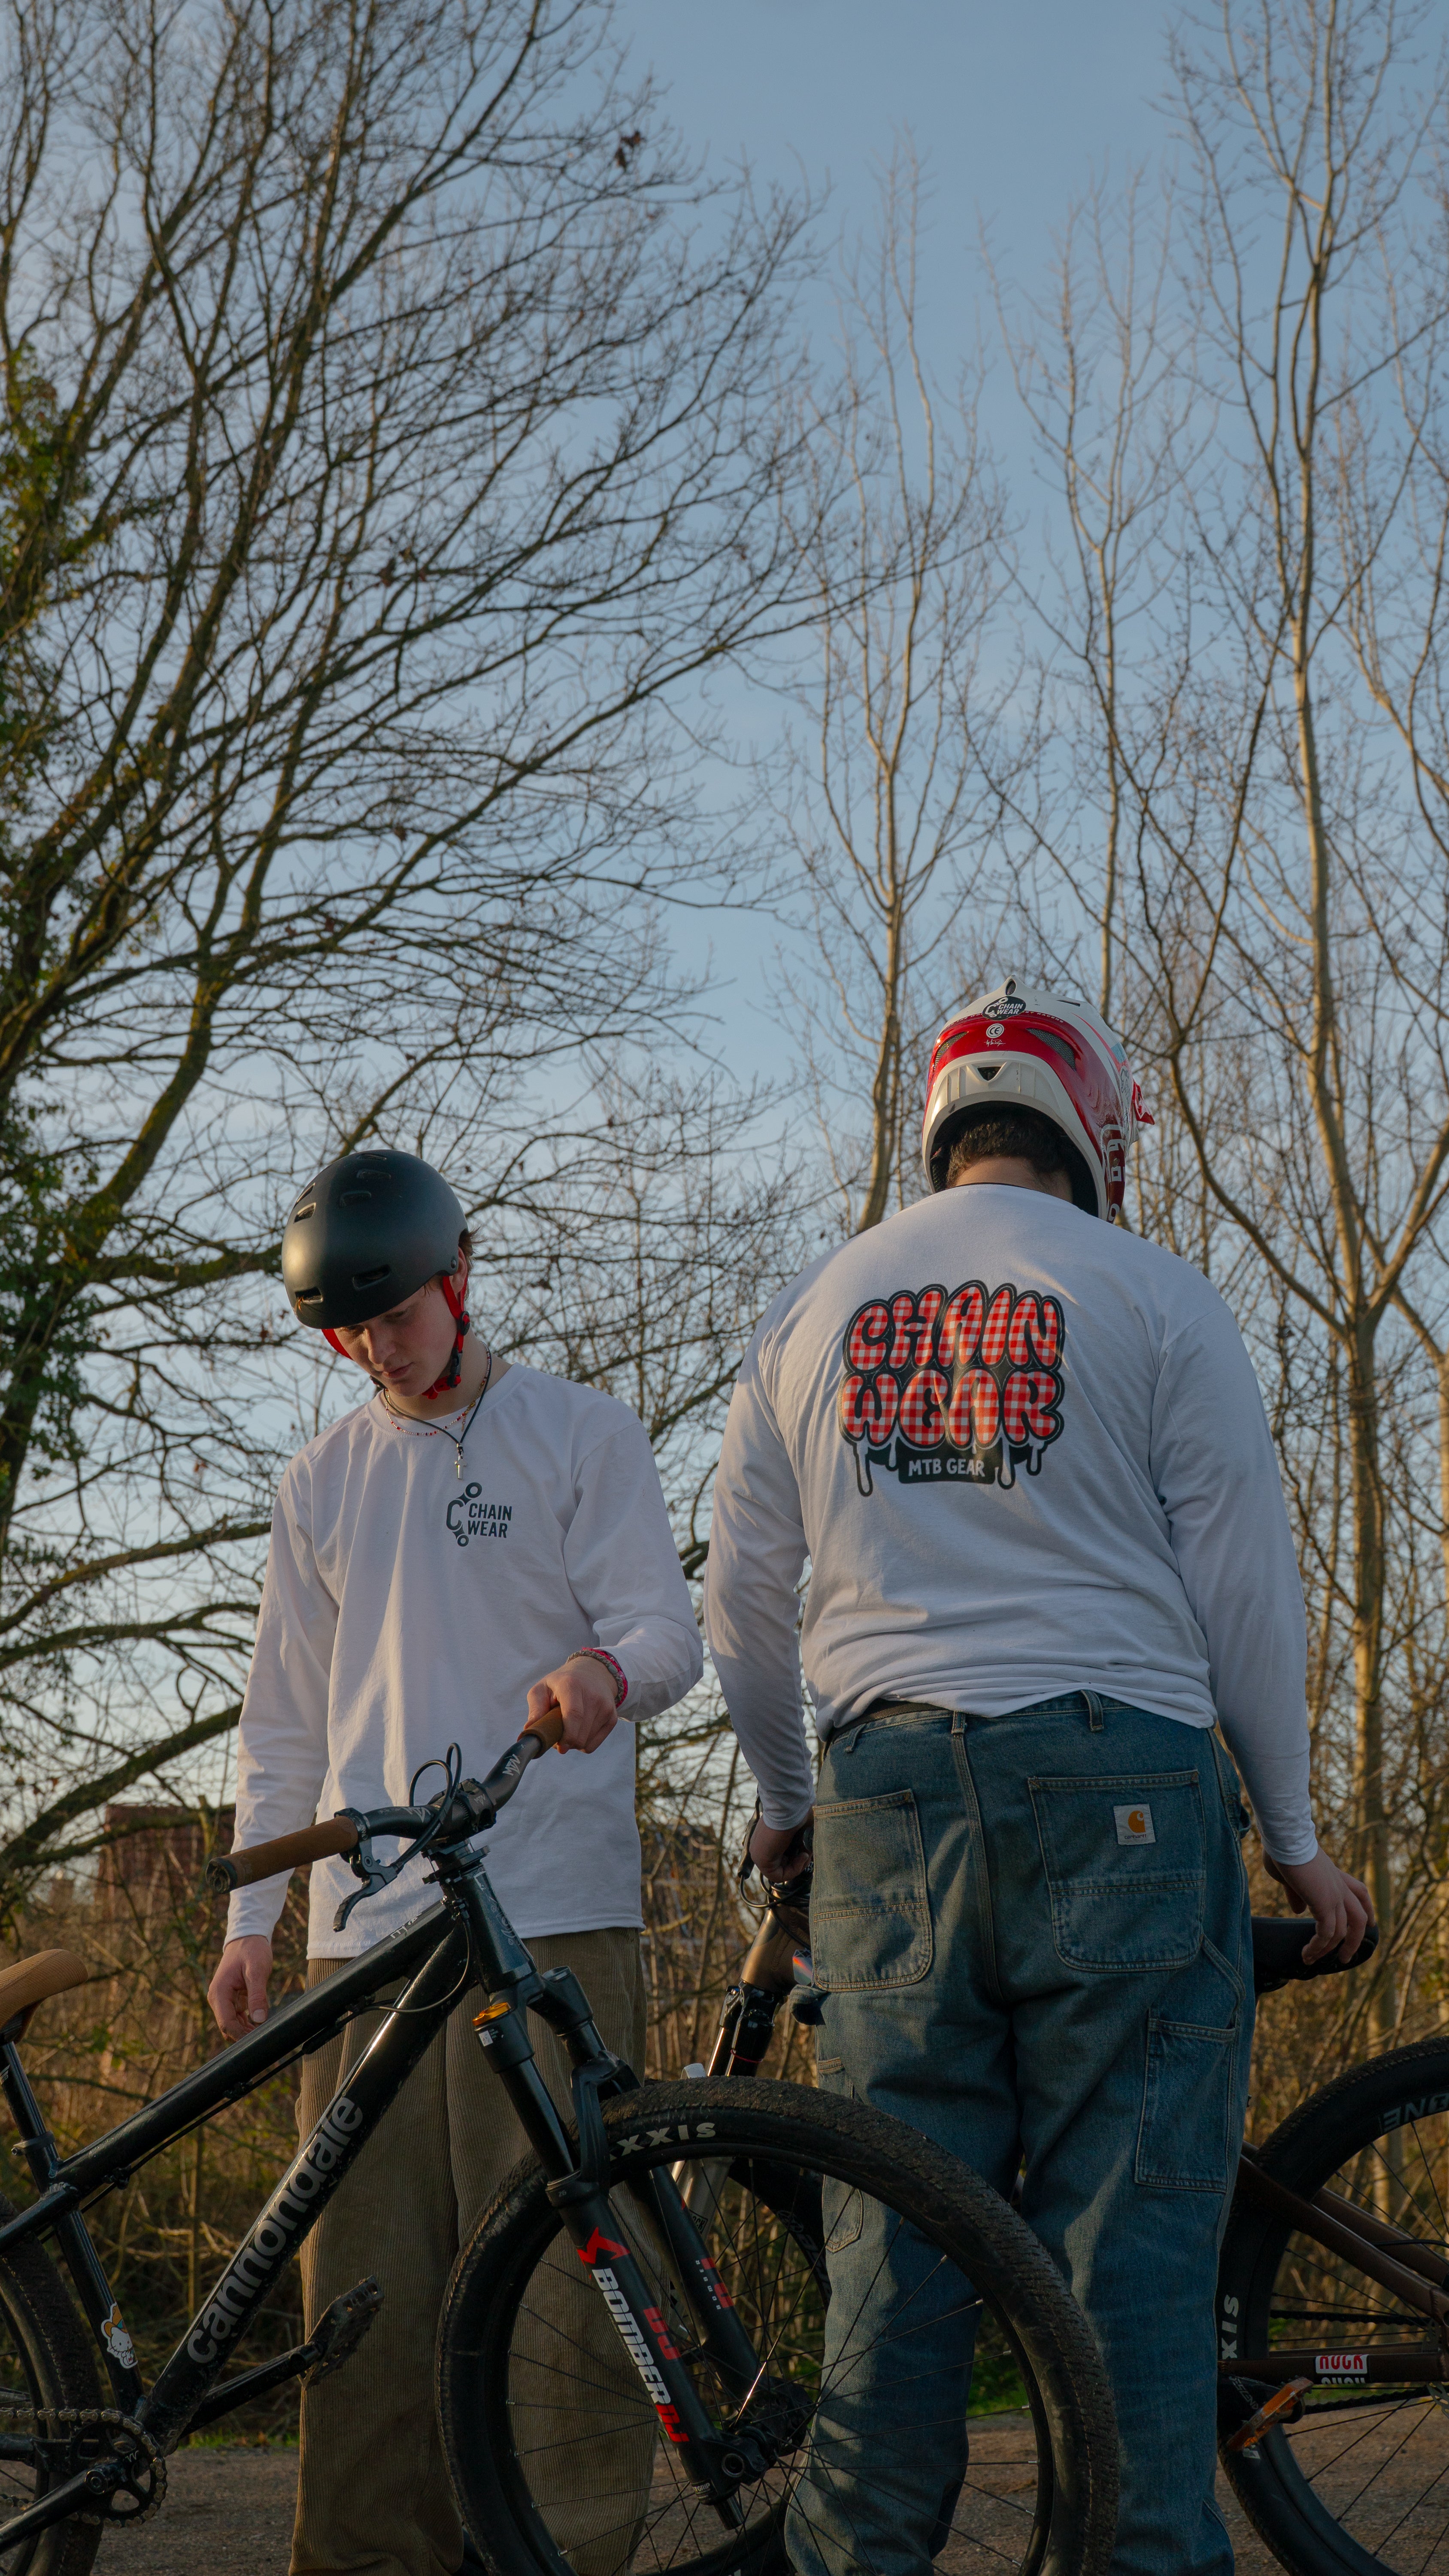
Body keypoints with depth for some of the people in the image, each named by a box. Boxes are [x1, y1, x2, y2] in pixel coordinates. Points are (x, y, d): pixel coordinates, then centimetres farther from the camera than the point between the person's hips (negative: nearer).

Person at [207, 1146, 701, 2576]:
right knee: (366, 2274, 0)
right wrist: (248, 1914, 12)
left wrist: (607, 1670, -23)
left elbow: (670, 1631, 0)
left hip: (554, 1916, -3)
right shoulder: (321, 1481, 19)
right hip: (367, 1924, 4)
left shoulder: (583, 1434, 8)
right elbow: (283, 1722, 21)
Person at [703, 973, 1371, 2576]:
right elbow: (1242, 1586, 0)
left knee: (898, 2230, 7)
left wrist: (782, 1800, 28)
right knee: (1130, 2233, 0)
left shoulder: (812, 1309, 13)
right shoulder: (1152, 1296, 2)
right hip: (1119, 1783, -3)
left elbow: (743, 1589, 15)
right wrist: (1292, 1834, 9)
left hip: (889, 1794, 3)